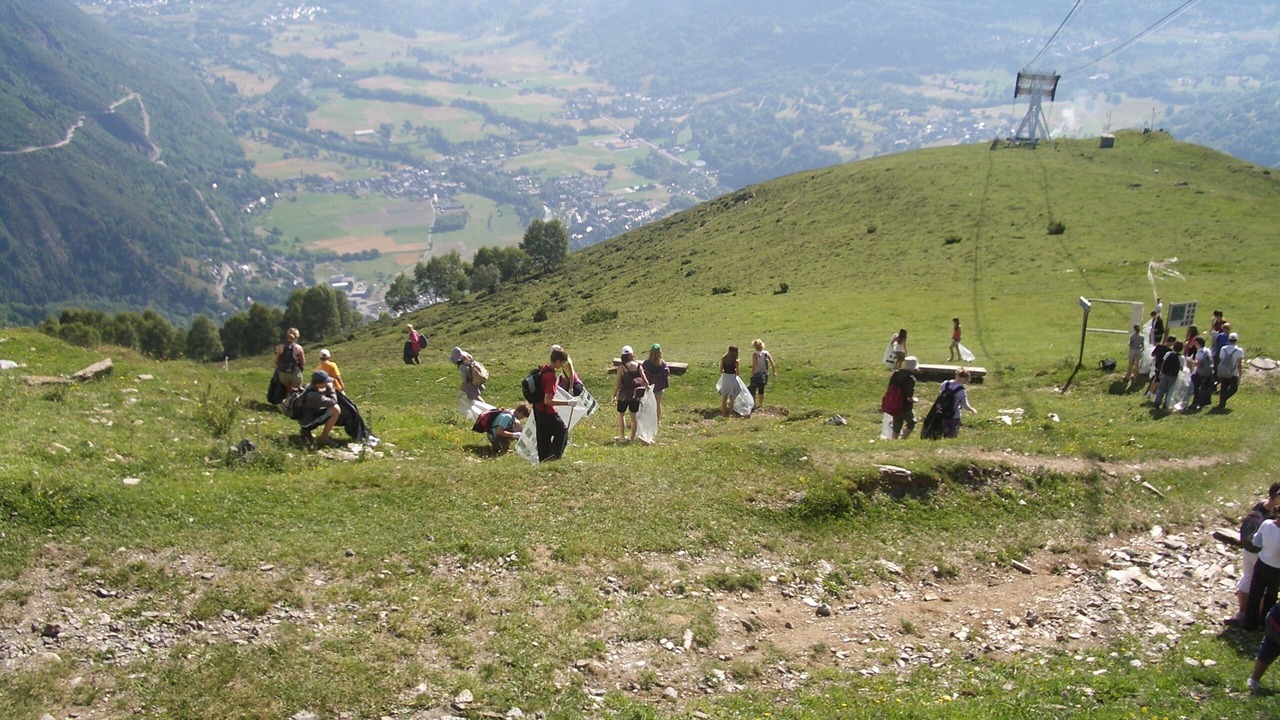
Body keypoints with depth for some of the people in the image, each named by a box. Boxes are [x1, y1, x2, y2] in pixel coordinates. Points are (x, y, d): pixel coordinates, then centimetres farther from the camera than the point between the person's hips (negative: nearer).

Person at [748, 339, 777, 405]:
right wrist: (774, 372, 14)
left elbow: (754, 366, -23)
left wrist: (752, 374, -18)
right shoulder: (766, 353, -1)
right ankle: (760, 404, 28)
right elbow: (773, 364, 1)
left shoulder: (755, 354, -16)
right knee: (761, 390, 20)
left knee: (752, 390, 5)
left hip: (757, 375, -6)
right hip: (765, 374, 6)